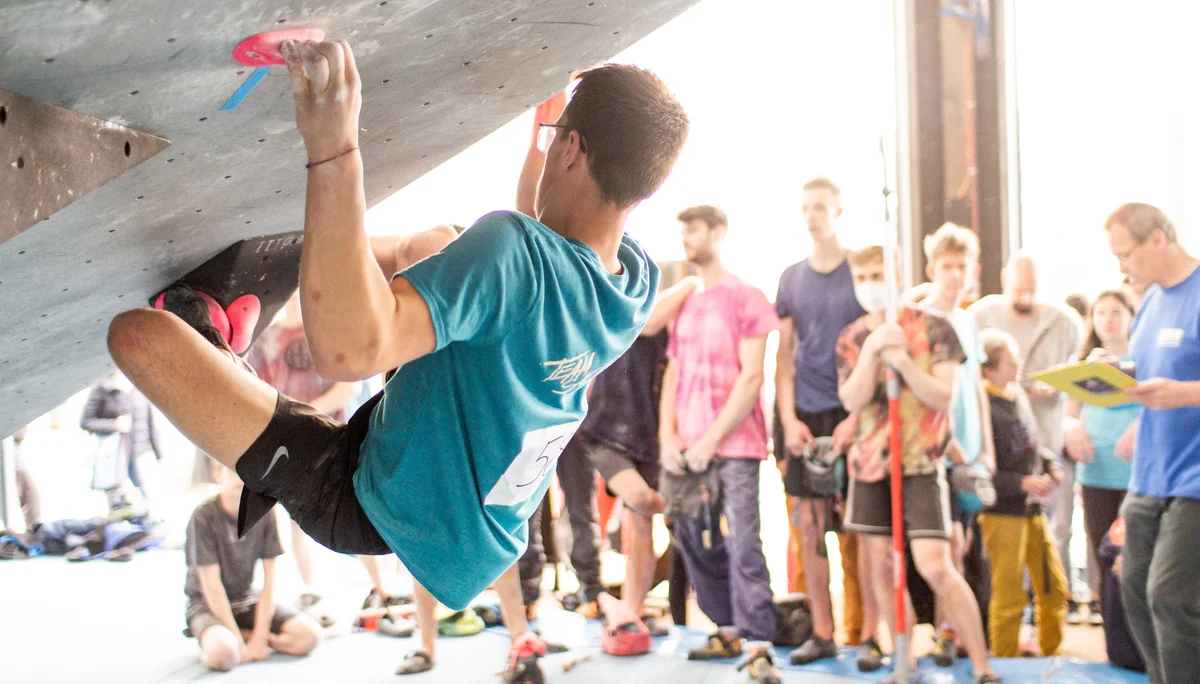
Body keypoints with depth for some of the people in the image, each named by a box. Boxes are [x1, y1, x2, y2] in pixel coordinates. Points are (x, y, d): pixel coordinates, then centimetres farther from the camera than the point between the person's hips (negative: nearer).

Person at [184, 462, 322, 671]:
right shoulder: (204, 516, -17)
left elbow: (269, 578, -4)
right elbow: (211, 584, -18)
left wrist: (260, 635, -13)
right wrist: (238, 641, -20)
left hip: (248, 600, 4)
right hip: (207, 604, -4)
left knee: (309, 634, -17)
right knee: (224, 654, -35)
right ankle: (212, 641, -2)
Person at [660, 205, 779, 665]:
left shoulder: (746, 298, -2)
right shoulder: (684, 304, 16)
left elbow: (752, 377, -8)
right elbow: (672, 373, 15)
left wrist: (711, 440, -13)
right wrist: (667, 436, 1)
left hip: (734, 444, -6)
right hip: (687, 450, 6)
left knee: (743, 547, -9)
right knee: (695, 542, 7)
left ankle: (758, 645, -3)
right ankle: (728, 630, 20)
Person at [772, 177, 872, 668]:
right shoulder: (791, 278, 11)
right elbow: (785, 356, 11)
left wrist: (856, 419, -12)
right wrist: (788, 420, 0)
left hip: (852, 415, -4)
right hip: (804, 418, 4)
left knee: (859, 530, -3)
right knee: (809, 530, 5)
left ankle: (868, 636, 5)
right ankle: (822, 633, 14)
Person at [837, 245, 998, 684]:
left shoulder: (933, 327, -4)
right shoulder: (852, 338, 6)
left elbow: (945, 397, -10)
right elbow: (852, 401, -8)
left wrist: (902, 361, -22)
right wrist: (873, 349, -18)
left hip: (921, 462, -4)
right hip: (870, 462, 4)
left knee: (934, 566, -12)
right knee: (881, 565, 7)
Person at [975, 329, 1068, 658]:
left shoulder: (1019, 396, 8)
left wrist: (1052, 465, 3)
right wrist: (1023, 483, -20)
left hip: (1033, 508, 8)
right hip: (1003, 512, -8)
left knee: (1054, 586, 14)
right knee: (1009, 596, 0)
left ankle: (1051, 653, 30)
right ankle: (1005, 663, 15)